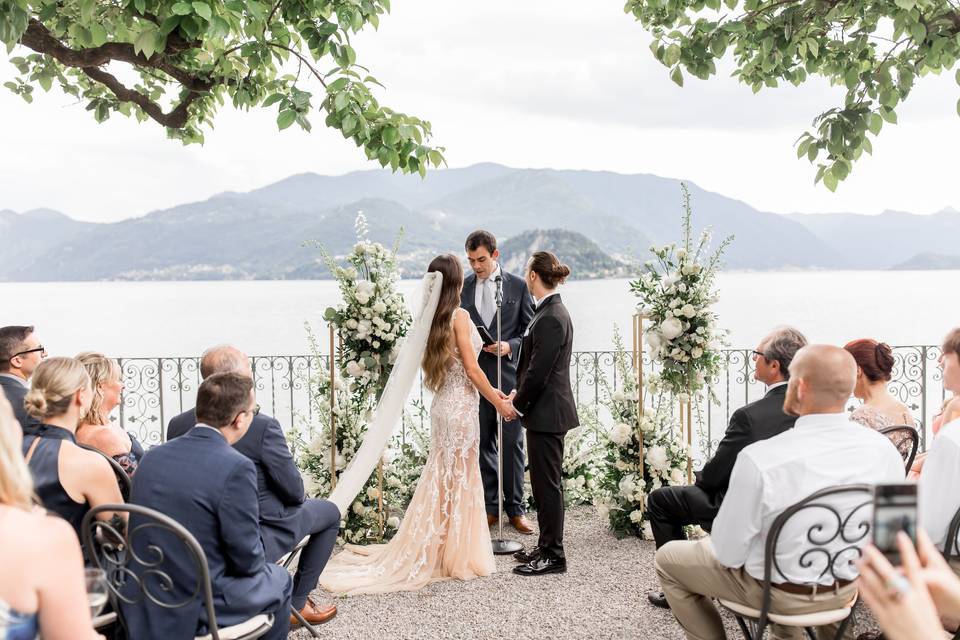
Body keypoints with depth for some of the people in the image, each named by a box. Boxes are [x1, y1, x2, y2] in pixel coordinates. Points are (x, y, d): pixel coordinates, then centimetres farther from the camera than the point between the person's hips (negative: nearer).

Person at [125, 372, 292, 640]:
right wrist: (257, 564, 9)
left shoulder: (153, 455, -1)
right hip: (196, 610, -6)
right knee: (278, 579, 22)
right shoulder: (236, 467, -22)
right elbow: (247, 559, -15)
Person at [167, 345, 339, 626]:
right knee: (329, 512, 20)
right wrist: (301, 495, 9)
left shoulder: (177, 425, -9)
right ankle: (297, 603, 24)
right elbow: (293, 491, -17)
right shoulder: (263, 426, -26)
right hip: (257, 540, -6)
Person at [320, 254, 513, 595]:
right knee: (460, 479, 2)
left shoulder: (430, 318, 9)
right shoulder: (459, 316, -14)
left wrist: (489, 391, 19)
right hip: (461, 406, -7)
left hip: (442, 404, 7)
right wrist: (497, 402, -3)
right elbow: (471, 369, -14)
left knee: (441, 478, 15)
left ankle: (432, 552, 23)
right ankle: (458, 557, 13)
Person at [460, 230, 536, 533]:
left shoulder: (517, 285, 2)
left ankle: (515, 508, 15)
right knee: (482, 443, 8)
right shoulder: (462, 287, 6)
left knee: (512, 443, 4)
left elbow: (530, 330, 3)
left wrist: (510, 346, -14)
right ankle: (490, 506, 19)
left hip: (508, 374, -1)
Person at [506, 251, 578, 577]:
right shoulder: (552, 312, 11)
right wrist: (519, 392, 9)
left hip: (547, 412, -10)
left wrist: (518, 405, -9)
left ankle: (553, 555, 9)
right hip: (545, 410, 10)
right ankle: (547, 547, 27)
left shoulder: (551, 318, -19)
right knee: (544, 481, 16)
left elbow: (540, 371, -20)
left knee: (547, 483, -1)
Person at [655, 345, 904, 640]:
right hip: (848, 589, 5)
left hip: (778, 594, -5)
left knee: (667, 558, 18)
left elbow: (729, 553, -21)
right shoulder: (886, 450, -18)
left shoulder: (759, 459, -32)